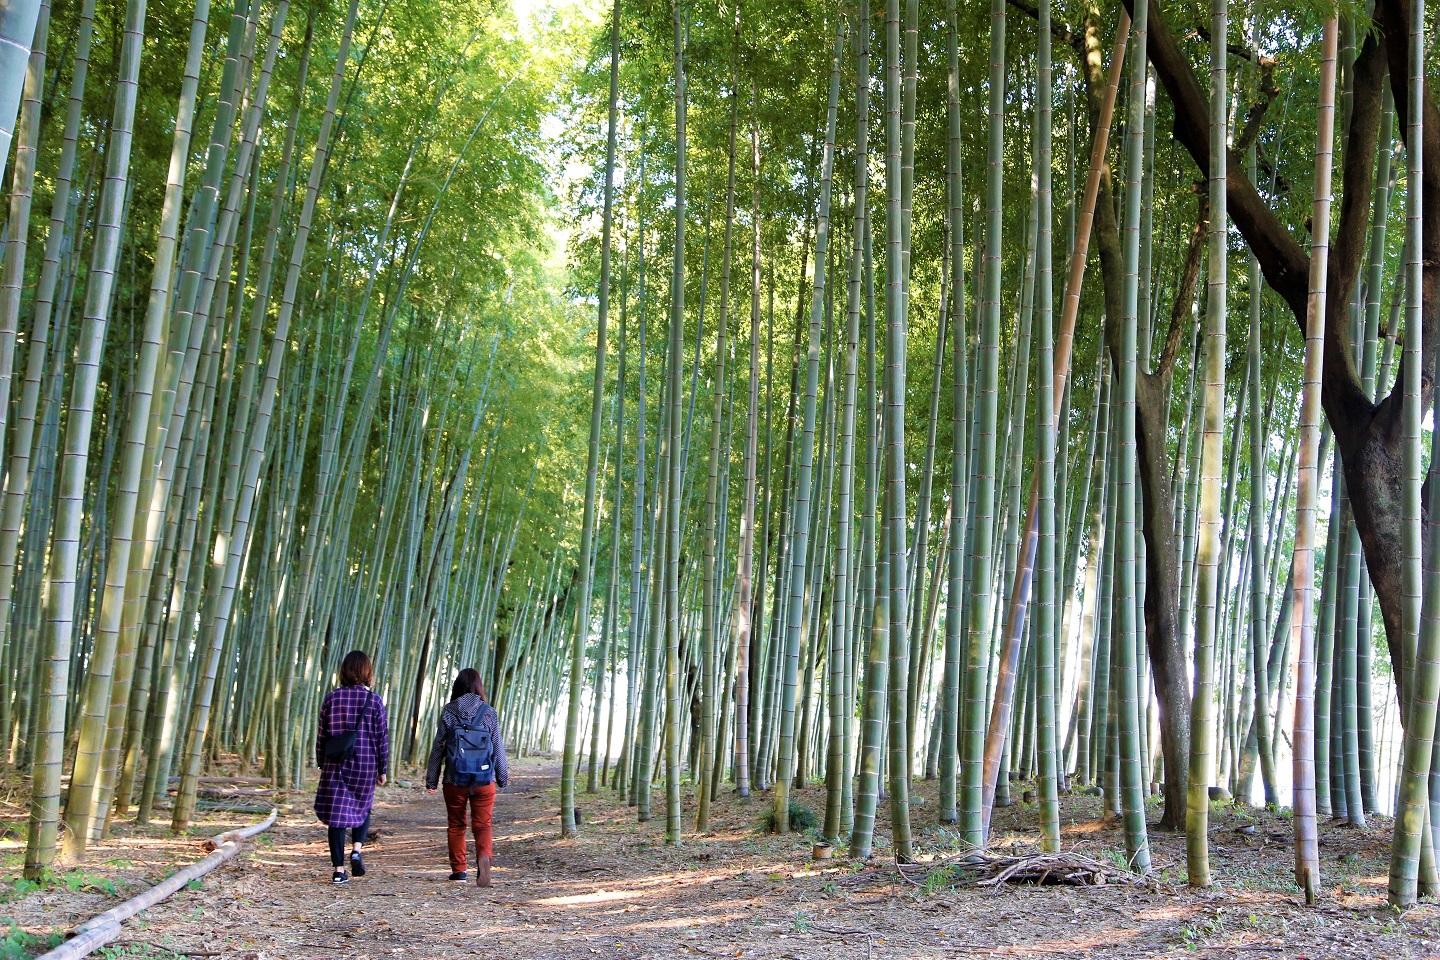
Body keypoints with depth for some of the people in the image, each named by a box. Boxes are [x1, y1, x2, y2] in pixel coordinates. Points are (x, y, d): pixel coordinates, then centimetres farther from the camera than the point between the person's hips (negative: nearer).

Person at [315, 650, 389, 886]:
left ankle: (338, 870, 3)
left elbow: (321, 735, 5)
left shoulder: (332, 698, 1)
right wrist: (382, 769, 6)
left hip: (335, 764, 1)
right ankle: (357, 849, -3)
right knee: (362, 808, 20)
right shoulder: (374, 700, -4)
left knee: (337, 813, 4)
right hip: (365, 764, -1)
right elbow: (382, 737, -2)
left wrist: (321, 764, 15)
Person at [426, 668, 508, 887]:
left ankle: (459, 870, 14)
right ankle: (484, 856, -23)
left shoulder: (448, 712, 0)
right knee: (483, 824, 4)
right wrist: (503, 776, 15)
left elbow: (438, 747, 1)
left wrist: (431, 780, 7)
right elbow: (498, 747, 4)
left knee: (456, 825, 14)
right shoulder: (489, 713, 1)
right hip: (484, 780, 0)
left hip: (455, 780, 0)